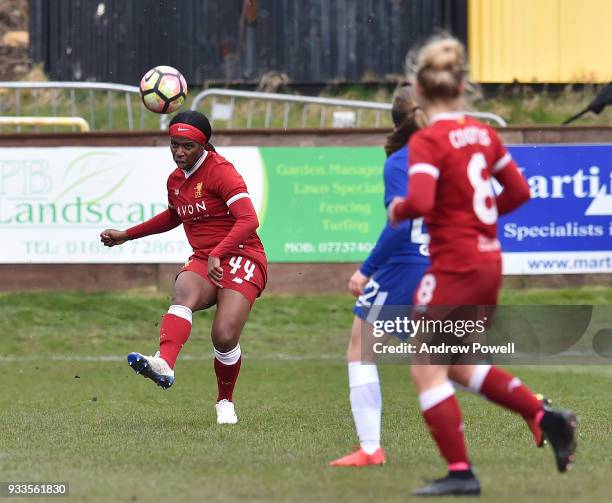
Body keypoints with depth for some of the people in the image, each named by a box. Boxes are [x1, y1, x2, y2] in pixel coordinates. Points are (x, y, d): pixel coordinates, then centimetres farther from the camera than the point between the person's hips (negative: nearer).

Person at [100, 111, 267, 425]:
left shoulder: (220, 171, -10)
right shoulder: (175, 180, 13)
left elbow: (249, 220, -22)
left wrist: (217, 254, -33)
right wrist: (127, 235, 35)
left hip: (240, 257, -5)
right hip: (203, 260, 5)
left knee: (224, 338, -21)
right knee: (183, 293, -32)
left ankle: (225, 402, 8)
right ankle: (164, 365, -57)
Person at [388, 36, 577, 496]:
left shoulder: (428, 141, -14)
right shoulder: (484, 134, 7)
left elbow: (420, 202, -26)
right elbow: (519, 191, 13)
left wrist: (397, 210, -6)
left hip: (454, 267, -8)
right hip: (489, 263, 8)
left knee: (426, 370, 4)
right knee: (459, 364, 22)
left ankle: (460, 472, 1)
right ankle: (547, 418, 12)